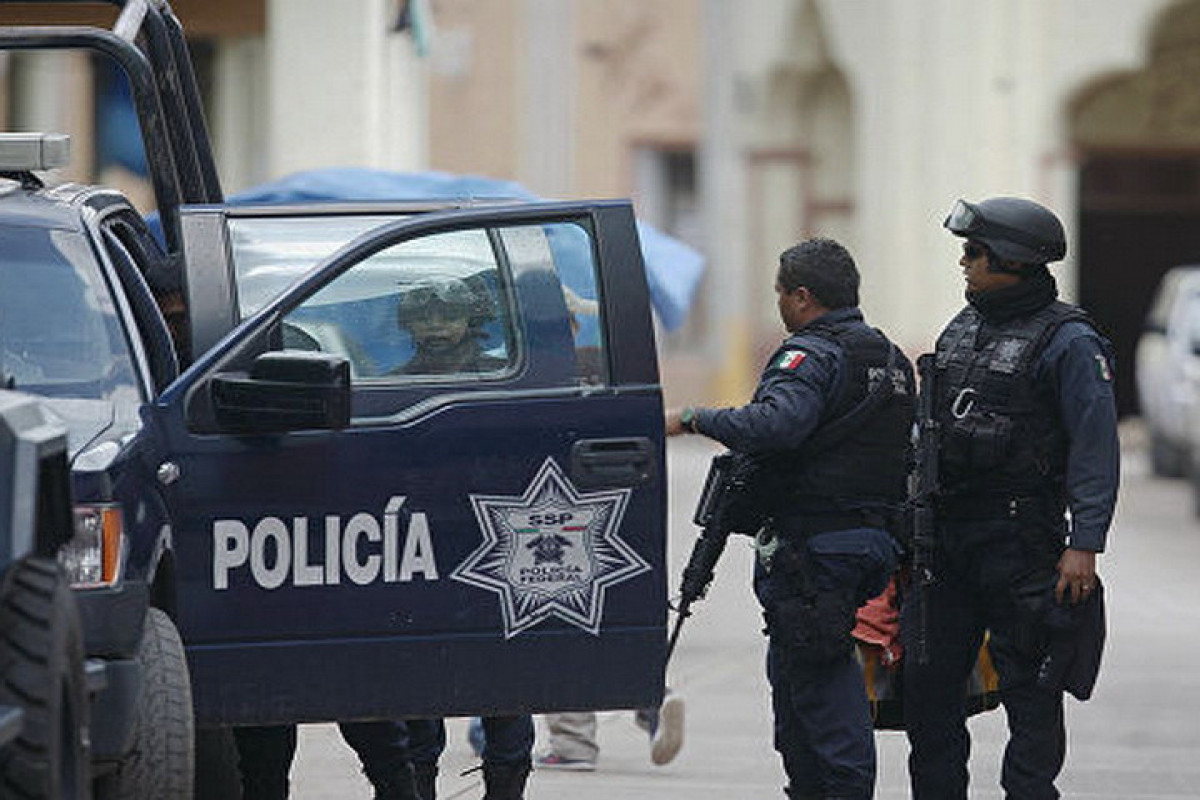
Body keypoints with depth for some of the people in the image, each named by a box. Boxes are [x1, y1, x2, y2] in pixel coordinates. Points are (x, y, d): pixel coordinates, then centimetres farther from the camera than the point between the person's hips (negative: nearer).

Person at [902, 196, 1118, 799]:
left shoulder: (1069, 342, -8)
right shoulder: (962, 330, 14)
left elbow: (1096, 450, -12)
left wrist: (1085, 545, -20)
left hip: (1022, 543, -7)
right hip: (946, 538, 7)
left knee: (1028, 687, 0)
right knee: (927, 680, 8)